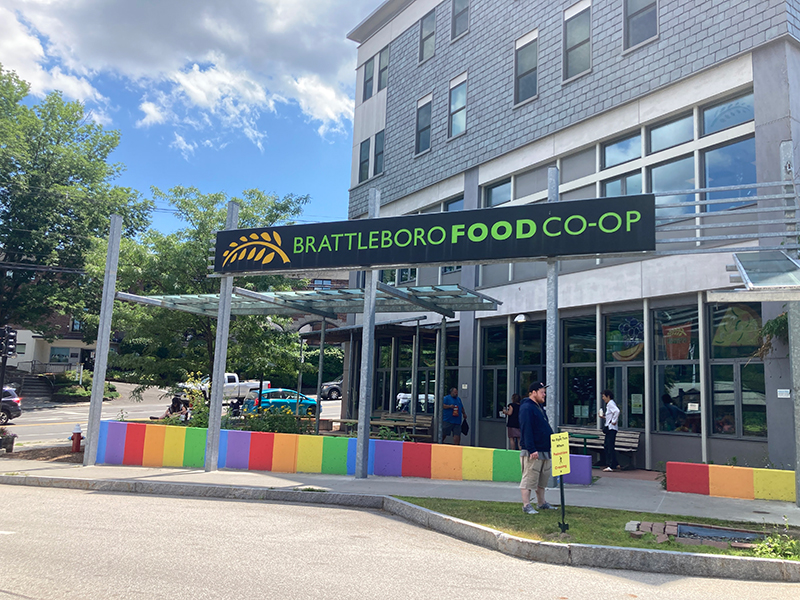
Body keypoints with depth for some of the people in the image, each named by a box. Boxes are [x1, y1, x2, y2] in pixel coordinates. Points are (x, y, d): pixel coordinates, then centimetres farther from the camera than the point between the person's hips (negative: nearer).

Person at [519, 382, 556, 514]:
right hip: (532, 452, -10)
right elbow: (526, 430, -20)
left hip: (545, 451, 10)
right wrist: (532, 450, -24)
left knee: (543, 479, 16)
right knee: (529, 479, -4)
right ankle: (526, 506, 2)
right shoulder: (526, 408, -14)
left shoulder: (539, 407, 17)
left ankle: (541, 503, 27)